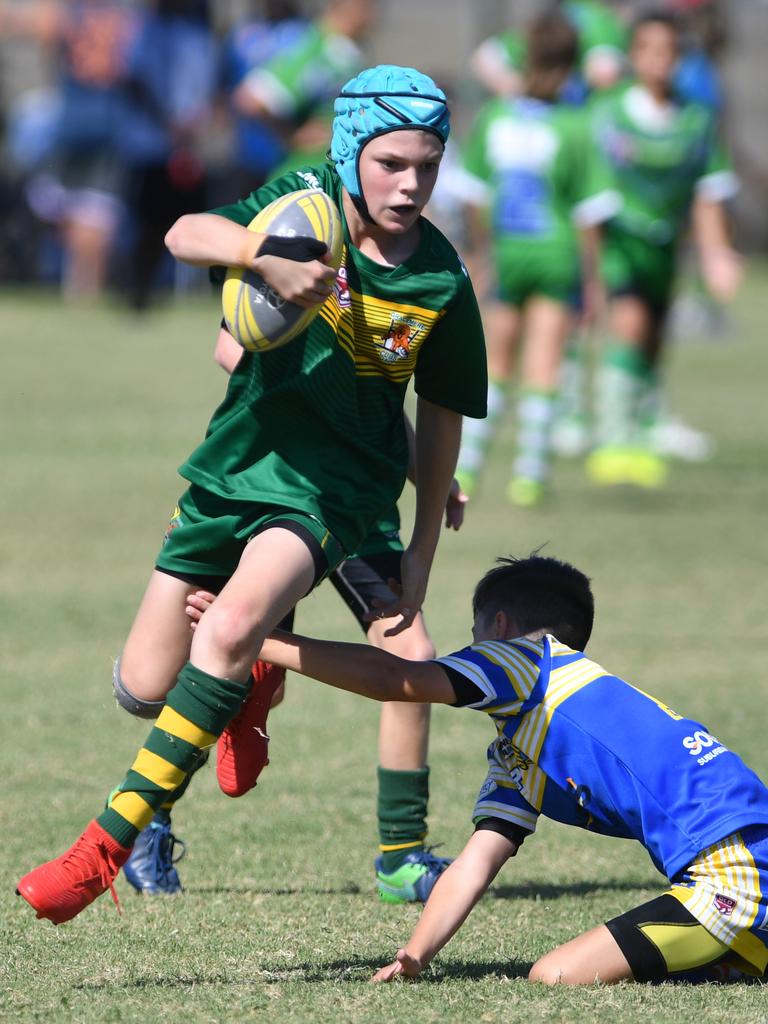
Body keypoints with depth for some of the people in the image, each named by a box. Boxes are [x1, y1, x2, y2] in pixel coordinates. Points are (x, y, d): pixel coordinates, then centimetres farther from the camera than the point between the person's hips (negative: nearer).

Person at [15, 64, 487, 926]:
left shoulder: (442, 283, -6)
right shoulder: (305, 206, -7)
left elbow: (440, 417, 7)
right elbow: (186, 235, -25)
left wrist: (420, 555, 10)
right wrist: (266, 256, -46)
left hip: (334, 486, -3)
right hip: (234, 464, 3)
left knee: (233, 625, -30)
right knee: (145, 687, 4)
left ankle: (111, 842, -29)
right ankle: (251, 680, 41)